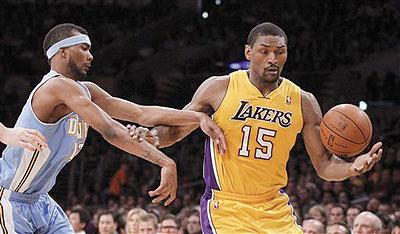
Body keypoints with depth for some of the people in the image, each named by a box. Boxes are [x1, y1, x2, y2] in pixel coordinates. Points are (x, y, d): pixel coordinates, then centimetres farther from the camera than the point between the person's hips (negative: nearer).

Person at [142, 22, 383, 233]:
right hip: (226, 208, -4)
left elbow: (324, 164, 5)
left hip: (276, 210, 4)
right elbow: (174, 131, 3)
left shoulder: (303, 102, 2)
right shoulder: (219, 88, -5)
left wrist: (352, 167, -16)